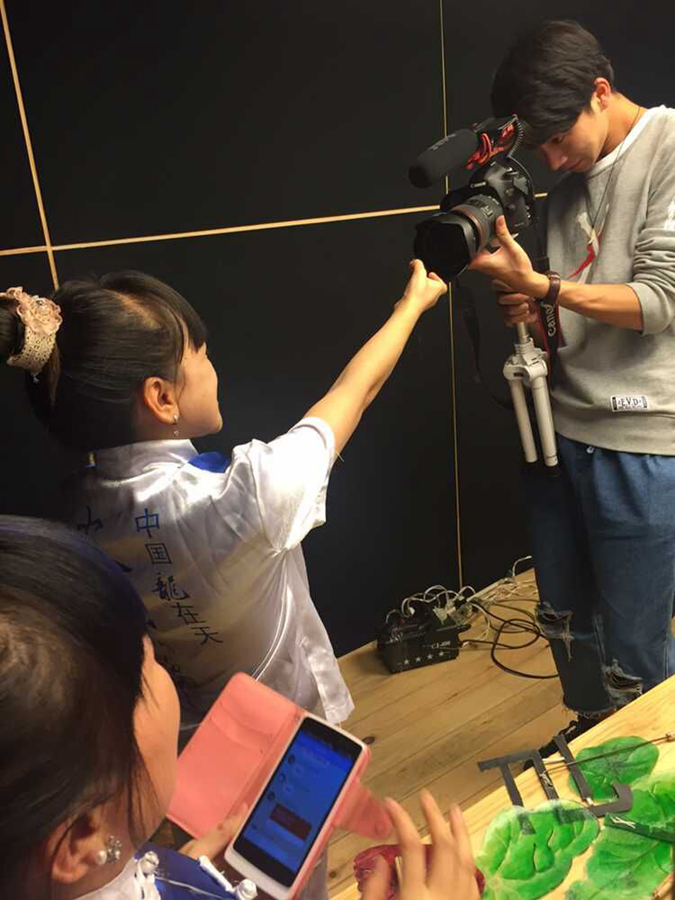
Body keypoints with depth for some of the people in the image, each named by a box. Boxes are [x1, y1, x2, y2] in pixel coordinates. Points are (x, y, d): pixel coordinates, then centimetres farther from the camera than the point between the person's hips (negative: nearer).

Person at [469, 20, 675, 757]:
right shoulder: (570, 181, 13)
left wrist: (541, 285, -20)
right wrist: (526, 309, -4)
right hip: (562, 432, 7)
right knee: (565, 619, 20)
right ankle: (589, 732, 46)